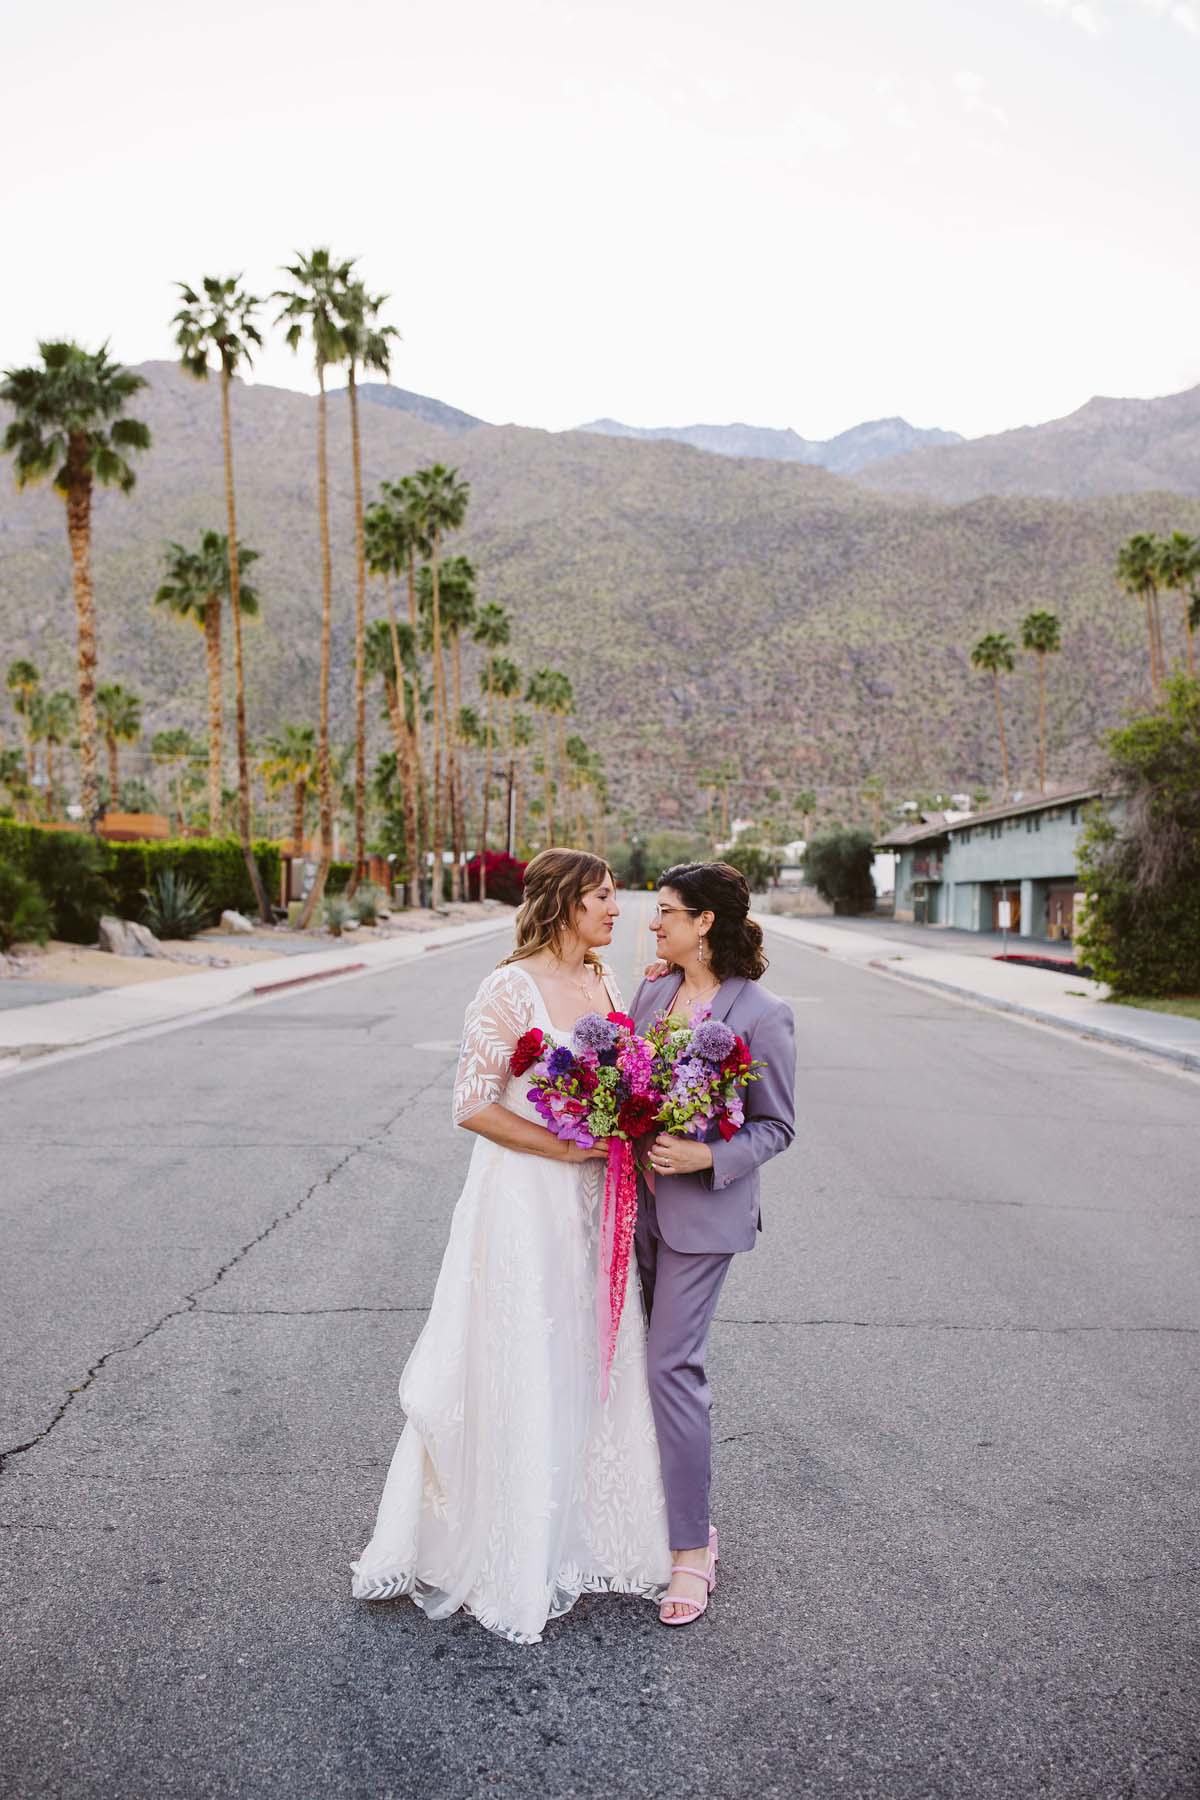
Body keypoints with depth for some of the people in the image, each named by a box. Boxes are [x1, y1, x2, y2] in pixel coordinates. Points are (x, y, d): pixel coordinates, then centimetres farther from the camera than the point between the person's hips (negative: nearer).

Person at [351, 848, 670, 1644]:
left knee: (594, 1362, 16)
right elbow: (473, 1104, -17)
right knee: (521, 1375, 5)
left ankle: (583, 1534, 37)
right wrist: (563, 1146, -18)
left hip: (593, 1200, 7)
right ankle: (511, 1560, 26)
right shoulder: (511, 989, -17)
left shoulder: (606, 982, 6)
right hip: (525, 1198, -7)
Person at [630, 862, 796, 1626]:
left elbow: (777, 1126, -9)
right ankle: (685, 1512, 34)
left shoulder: (762, 1014, -14)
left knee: (673, 1365, -7)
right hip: (641, 1202, 7)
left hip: (704, 1211, -7)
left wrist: (706, 1156, -23)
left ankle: (692, 1549, 11)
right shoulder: (652, 989, 6)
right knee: (646, 1357, 15)